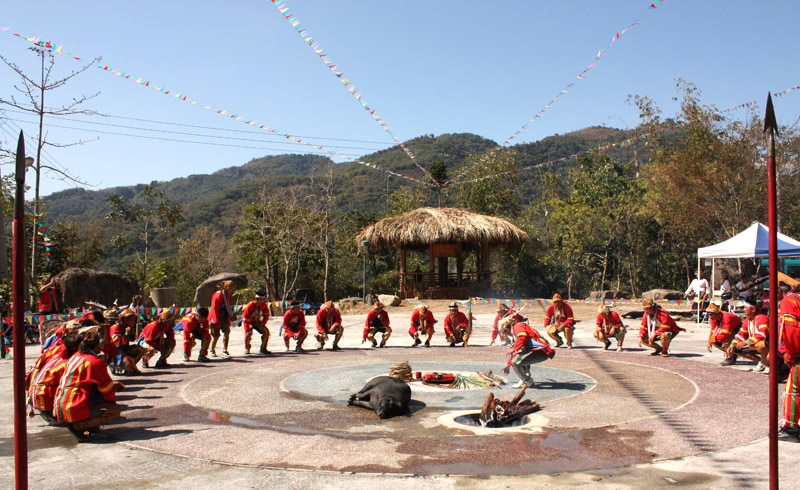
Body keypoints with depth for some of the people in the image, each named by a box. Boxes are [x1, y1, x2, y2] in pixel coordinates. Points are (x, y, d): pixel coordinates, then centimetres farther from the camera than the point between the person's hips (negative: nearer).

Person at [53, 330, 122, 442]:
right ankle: (78, 426, -12)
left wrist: (112, 386, 26)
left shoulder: (75, 357, 14)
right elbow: (106, 389, -4)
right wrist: (113, 402, 14)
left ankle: (87, 424, 10)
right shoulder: (95, 362, -13)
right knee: (114, 411, -9)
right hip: (73, 409, -9)